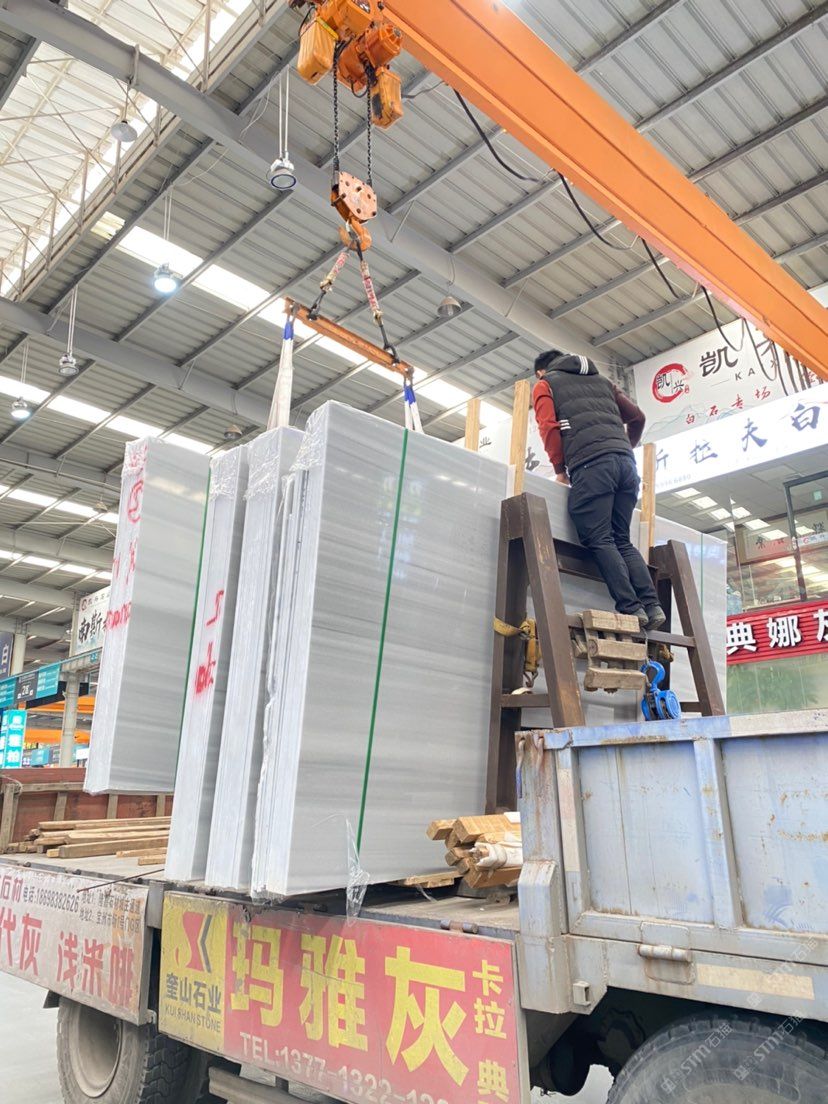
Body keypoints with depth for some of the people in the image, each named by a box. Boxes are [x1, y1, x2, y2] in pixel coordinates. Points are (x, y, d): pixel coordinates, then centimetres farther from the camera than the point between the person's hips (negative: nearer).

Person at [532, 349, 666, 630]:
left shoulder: (545, 384, 18)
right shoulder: (601, 380, 34)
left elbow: (549, 427, 1)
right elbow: (637, 417, 30)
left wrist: (560, 469, 7)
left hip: (590, 464, -6)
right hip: (625, 462, 6)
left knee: (599, 540, -6)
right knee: (622, 540, 9)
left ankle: (631, 608, -16)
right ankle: (651, 605, -5)